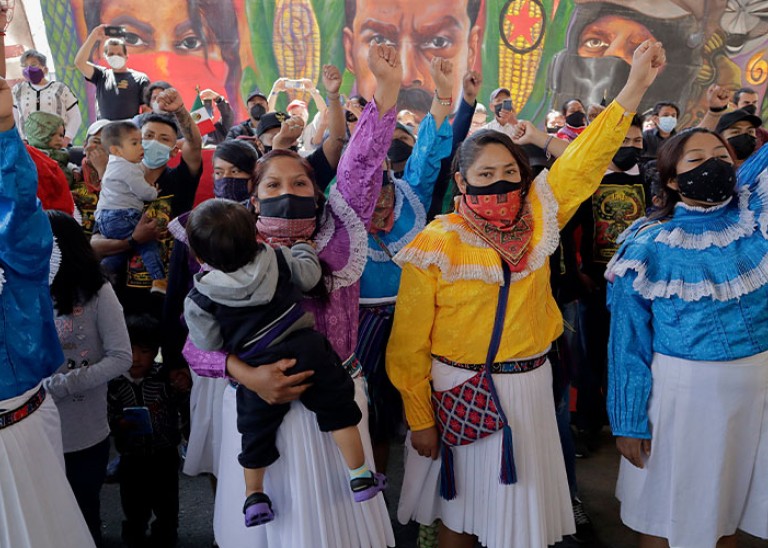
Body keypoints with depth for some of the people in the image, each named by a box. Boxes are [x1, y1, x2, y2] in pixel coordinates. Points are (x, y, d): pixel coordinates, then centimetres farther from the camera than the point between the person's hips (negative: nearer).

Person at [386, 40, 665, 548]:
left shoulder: (536, 218, -1)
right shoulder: (437, 245, -13)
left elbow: (584, 162, -5)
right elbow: (410, 342, -10)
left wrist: (634, 89, -15)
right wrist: (420, 419, -8)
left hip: (529, 385, 4)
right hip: (460, 391, -3)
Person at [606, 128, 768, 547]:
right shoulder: (649, 246, -10)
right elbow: (629, 340, -8)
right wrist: (629, 421, -8)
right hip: (682, 387, -3)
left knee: (730, 500, 21)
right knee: (667, 509, 13)